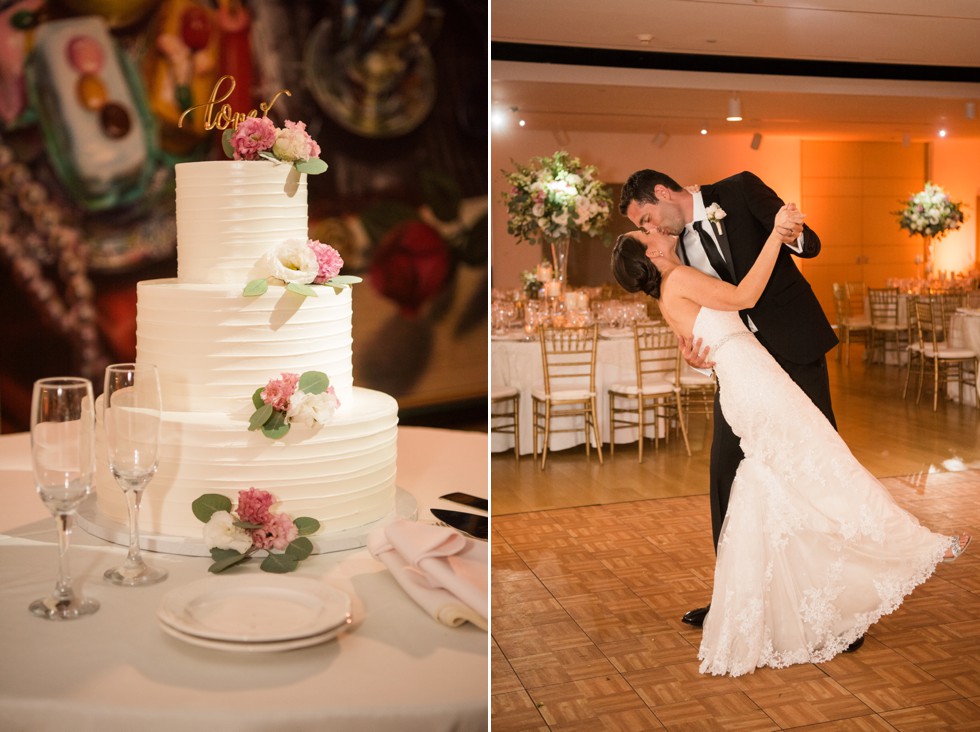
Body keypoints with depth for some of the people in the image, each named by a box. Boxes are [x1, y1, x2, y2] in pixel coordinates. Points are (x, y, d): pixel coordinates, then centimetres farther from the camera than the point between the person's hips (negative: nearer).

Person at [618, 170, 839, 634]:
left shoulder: (739, 191, -5)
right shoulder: (678, 248, 7)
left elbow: (812, 244, -5)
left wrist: (792, 236, -28)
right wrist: (691, 349, -18)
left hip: (792, 345, -4)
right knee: (726, 471, 4)